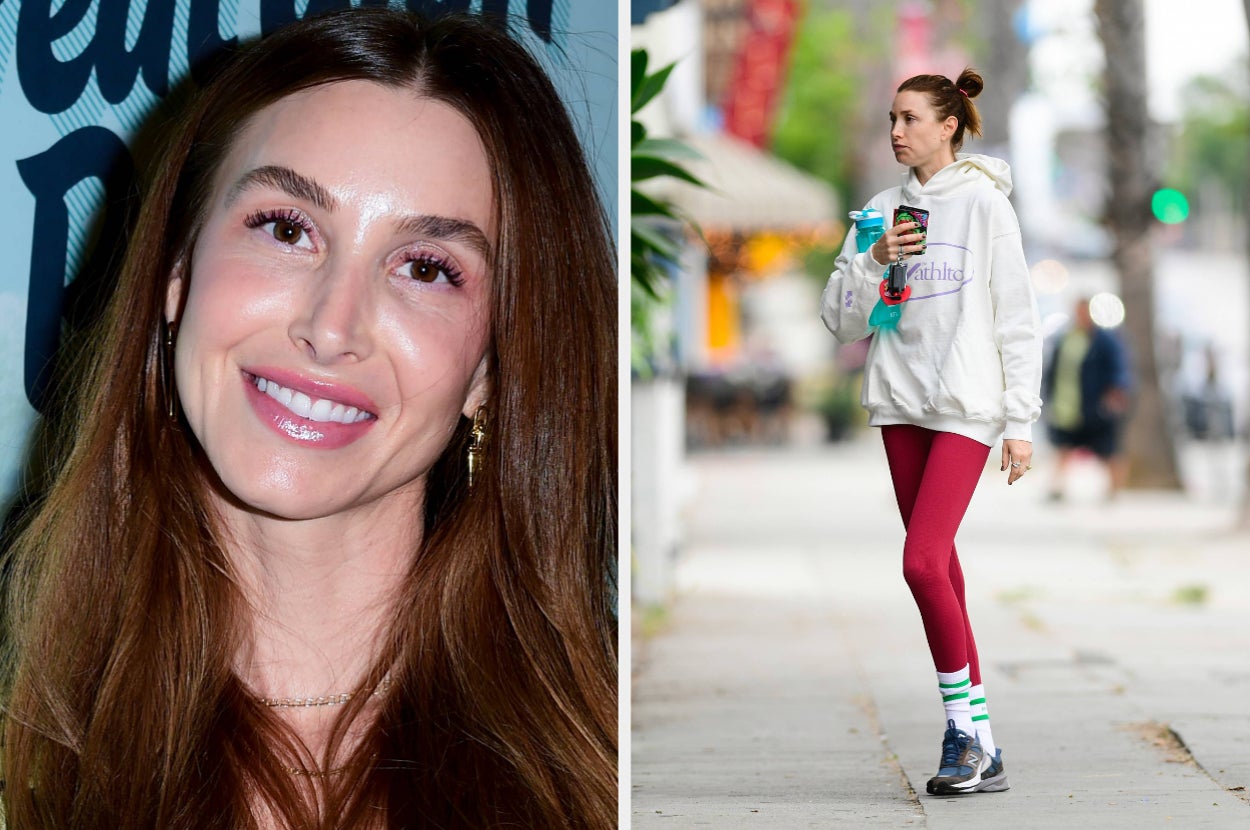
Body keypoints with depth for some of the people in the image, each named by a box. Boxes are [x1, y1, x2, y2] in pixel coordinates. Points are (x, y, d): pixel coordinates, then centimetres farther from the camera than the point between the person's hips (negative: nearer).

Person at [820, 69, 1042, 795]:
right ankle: (977, 744, 13)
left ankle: (965, 728, -3)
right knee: (940, 568, 7)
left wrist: (1021, 420, -7)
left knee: (923, 562, -16)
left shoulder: (985, 204, -4)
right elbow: (837, 311, 8)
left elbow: (1017, 317, -4)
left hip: (966, 407, -6)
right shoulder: (885, 209, 10)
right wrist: (874, 262, -10)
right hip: (901, 403, 6)